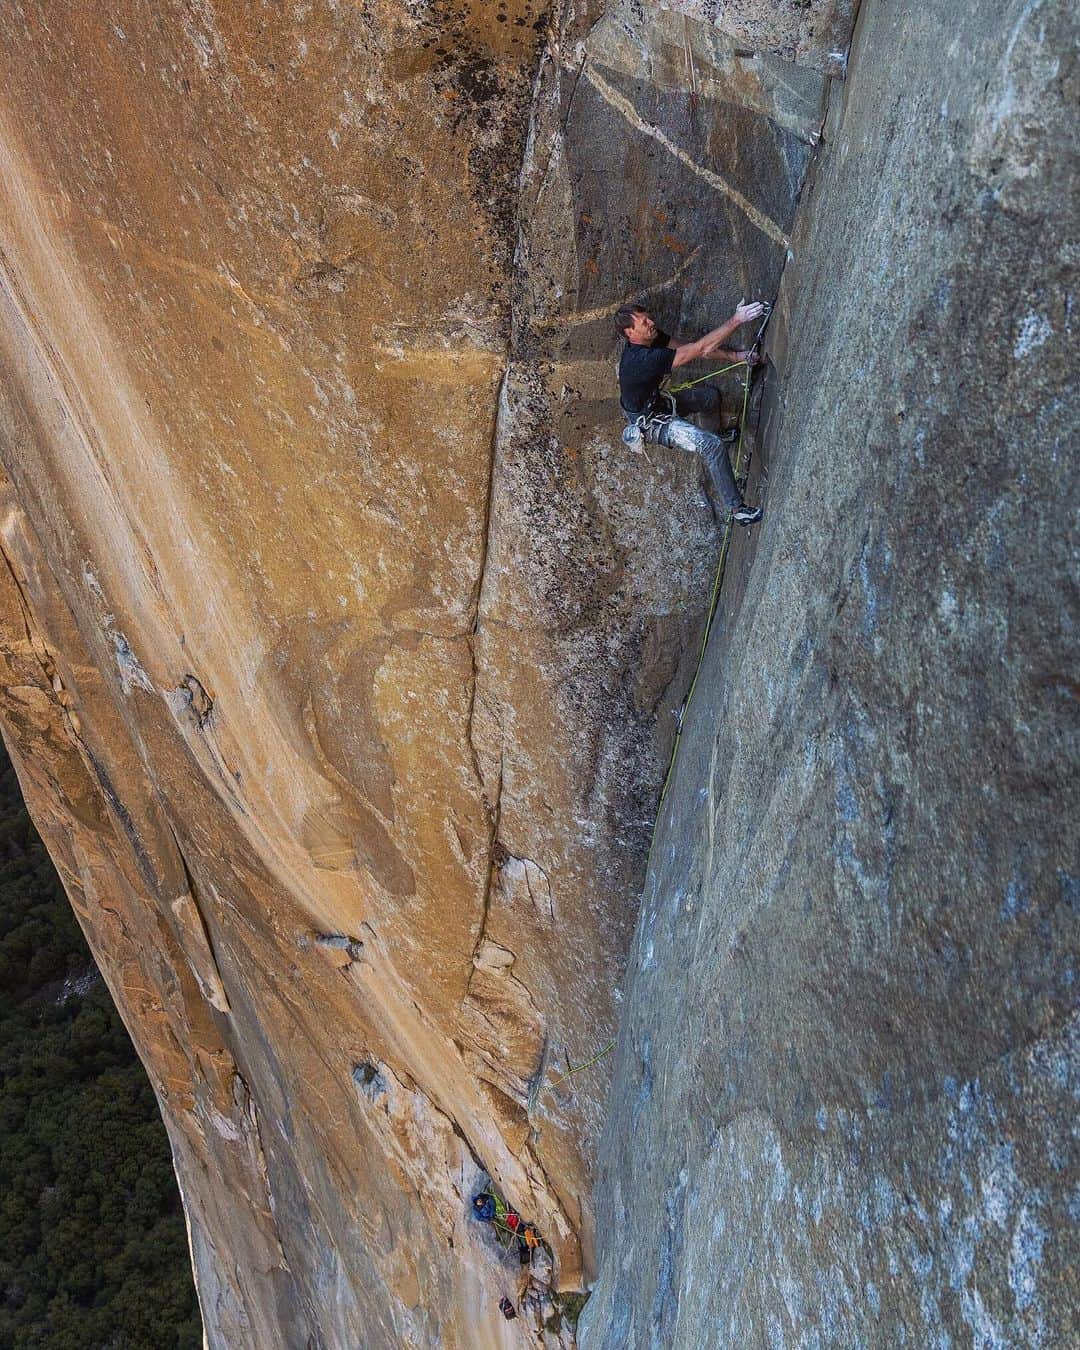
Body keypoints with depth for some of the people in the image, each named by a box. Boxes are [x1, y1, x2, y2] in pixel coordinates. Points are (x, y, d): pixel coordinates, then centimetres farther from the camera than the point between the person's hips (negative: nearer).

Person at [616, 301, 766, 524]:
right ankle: (737, 509, -16)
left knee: (710, 395, 19)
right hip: (650, 422, -10)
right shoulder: (644, 359, -36)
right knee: (713, 446, -22)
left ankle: (713, 432, 48)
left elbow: (690, 348, -7)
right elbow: (699, 350, -38)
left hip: (657, 403, 10)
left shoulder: (650, 337, -8)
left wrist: (735, 356, -15)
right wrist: (736, 321, -38)